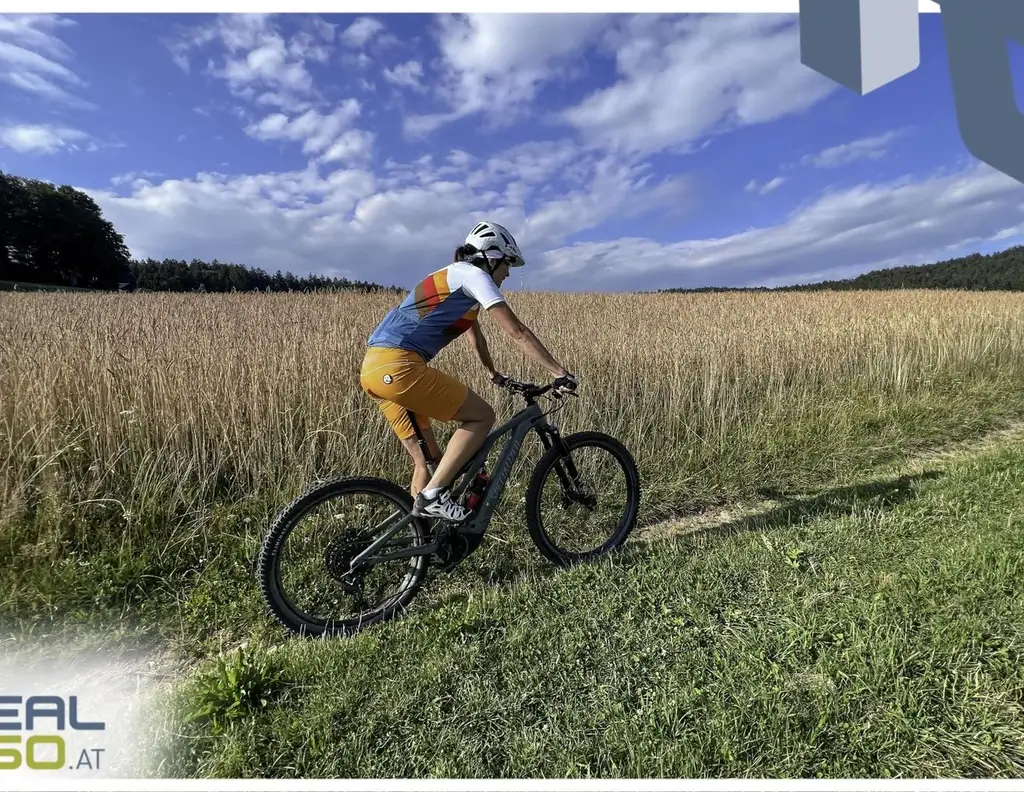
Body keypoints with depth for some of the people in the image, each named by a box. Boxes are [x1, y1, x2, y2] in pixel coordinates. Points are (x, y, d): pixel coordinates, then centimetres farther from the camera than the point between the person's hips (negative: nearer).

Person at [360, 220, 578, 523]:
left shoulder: (453, 279, 27)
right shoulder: (473, 274, -1)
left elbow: (475, 335, 39)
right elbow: (517, 331, -6)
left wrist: (494, 373, 49)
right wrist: (560, 372, -2)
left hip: (375, 369, 10)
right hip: (398, 366, -10)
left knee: (428, 461, 14)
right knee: (482, 415, 0)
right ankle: (434, 494, -3)